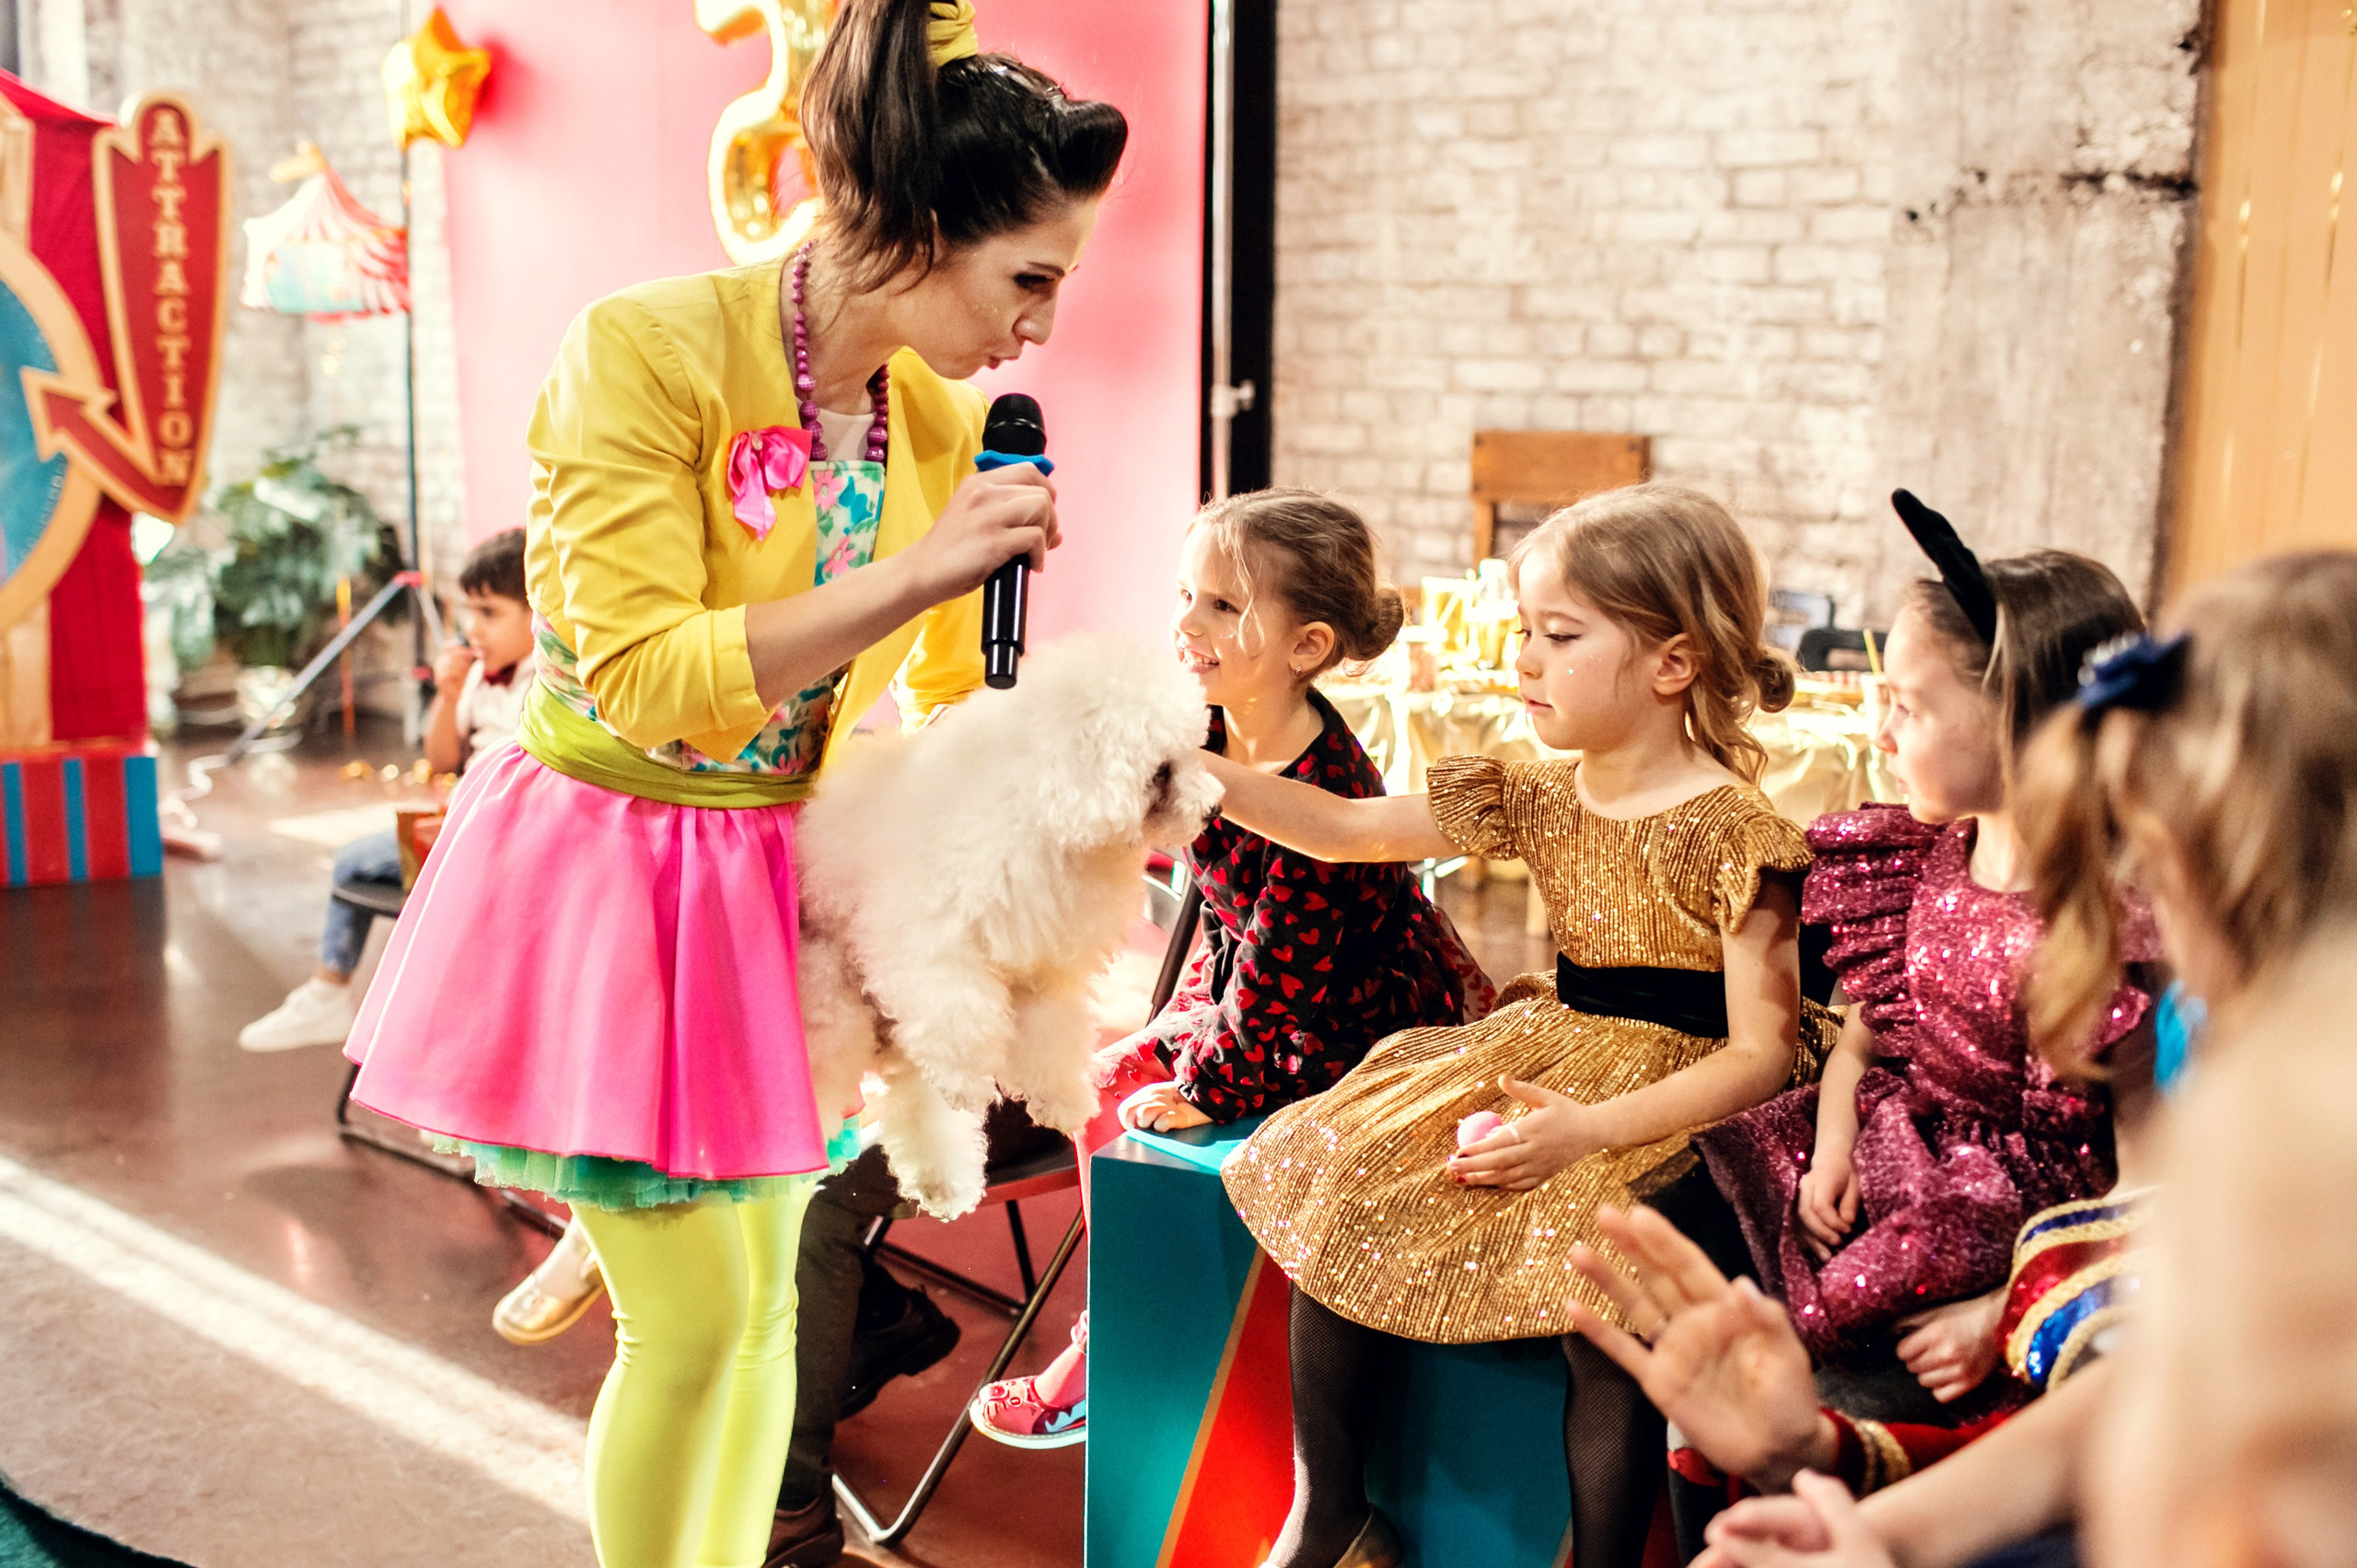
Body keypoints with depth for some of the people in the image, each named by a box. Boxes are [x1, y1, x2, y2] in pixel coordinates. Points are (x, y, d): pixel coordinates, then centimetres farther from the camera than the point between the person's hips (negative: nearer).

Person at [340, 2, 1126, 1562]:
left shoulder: (941, 424, -1)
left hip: (771, 876, 6)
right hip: (606, 860, -5)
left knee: (768, 1295, 12)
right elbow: (643, 677, -26)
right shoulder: (649, 349, -19)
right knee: (692, 1317, -2)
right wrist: (909, 574, -29)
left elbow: (949, 700, 13)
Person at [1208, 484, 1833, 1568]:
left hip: (1680, 1103, -7)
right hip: (1554, 1055, 7)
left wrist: (1589, 1128, -26)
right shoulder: (1539, 799, 4)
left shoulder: (1732, 835, -15)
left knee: (1595, 1285, -34)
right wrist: (1186, 766, -3)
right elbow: (1345, 830, 7)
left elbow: (1762, 1054, -17)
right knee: (1334, 1187, -4)